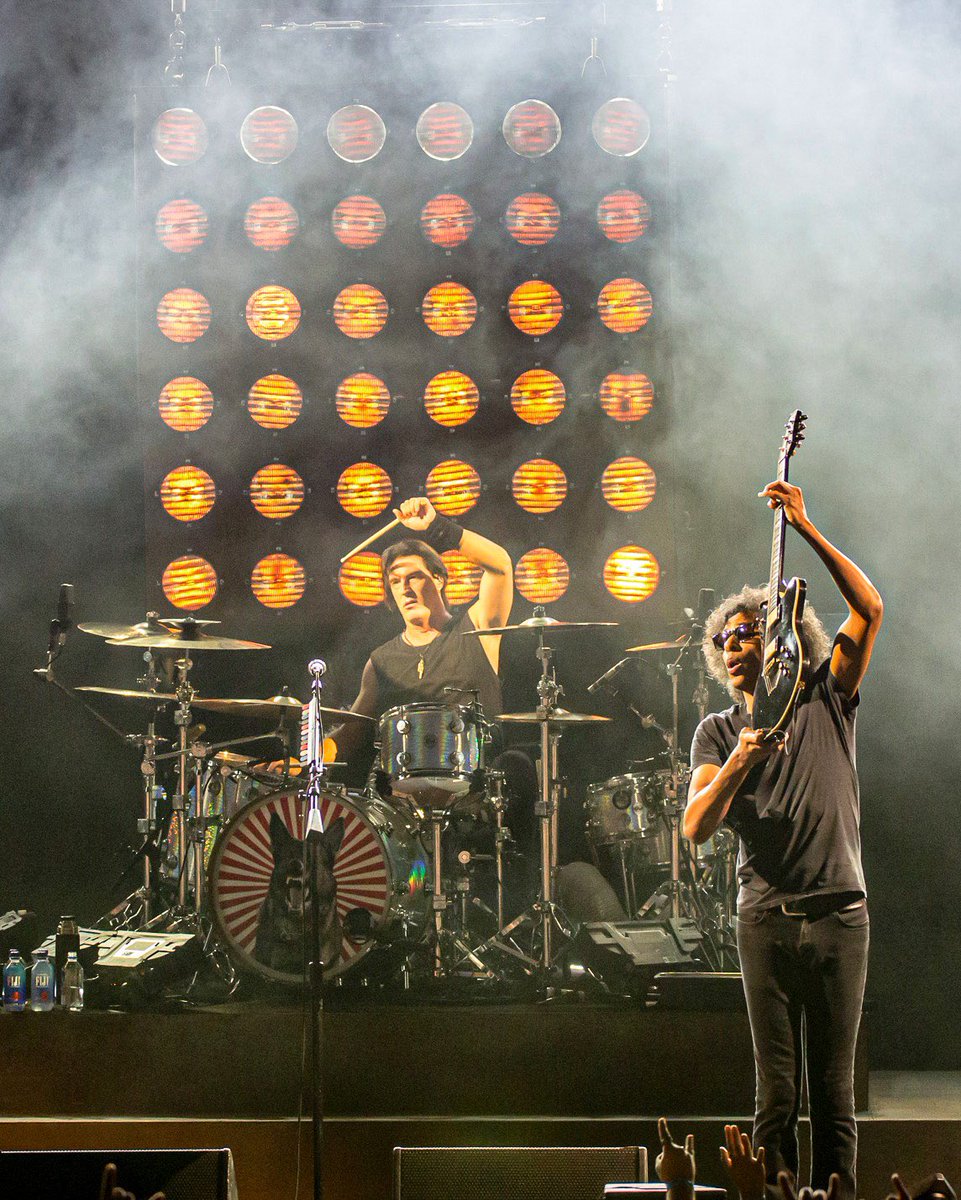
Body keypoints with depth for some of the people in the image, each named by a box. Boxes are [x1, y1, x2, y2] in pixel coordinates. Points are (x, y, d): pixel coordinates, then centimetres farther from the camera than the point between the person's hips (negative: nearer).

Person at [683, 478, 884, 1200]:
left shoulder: (826, 700, 8)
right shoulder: (719, 732, 11)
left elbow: (870, 608, -5)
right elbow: (696, 827, -1)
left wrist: (807, 529, -8)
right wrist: (737, 766, -19)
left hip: (838, 910, -1)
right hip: (766, 917, 1)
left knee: (834, 1081, 1)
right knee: (776, 1083, 1)